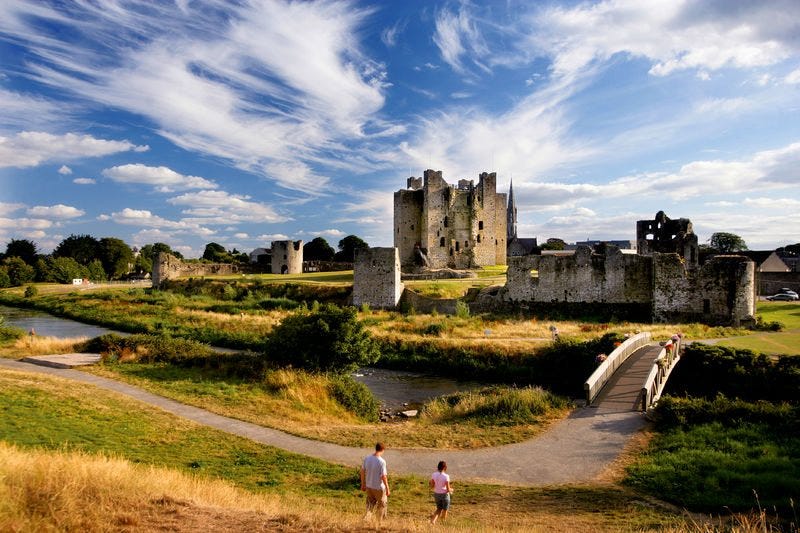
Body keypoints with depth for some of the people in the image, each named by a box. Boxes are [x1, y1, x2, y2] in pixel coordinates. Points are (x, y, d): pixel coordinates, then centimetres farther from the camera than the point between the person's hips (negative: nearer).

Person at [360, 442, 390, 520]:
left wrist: (363, 484, 14)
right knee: (382, 505, 18)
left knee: (371, 504, 21)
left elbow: (362, 471, 2)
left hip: (369, 487, 5)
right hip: (379, 488, -5)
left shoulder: (367, 458, -6)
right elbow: (383, 477, -22)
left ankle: (366, 519, 7)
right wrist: (387, 489, -10)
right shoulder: (382, 461, -23)